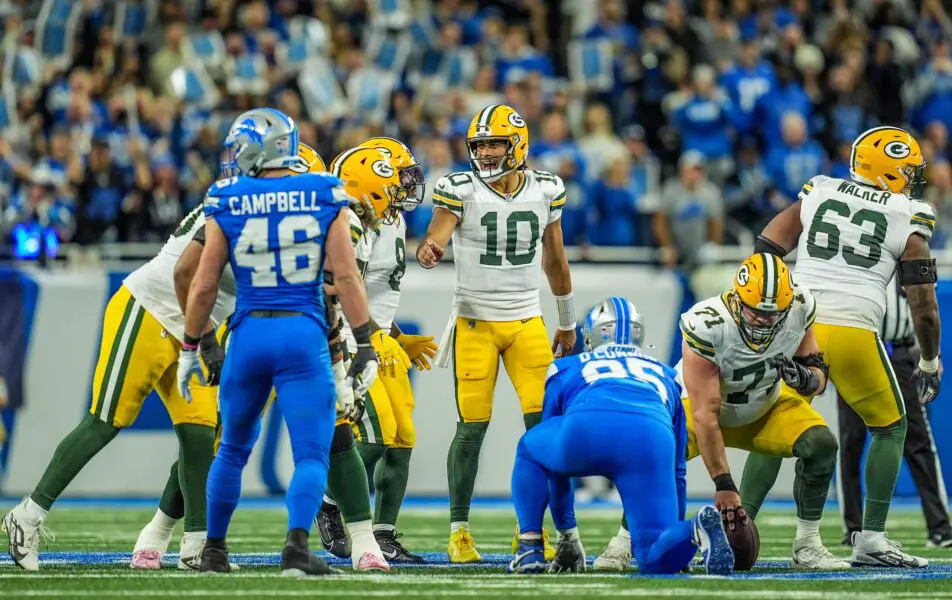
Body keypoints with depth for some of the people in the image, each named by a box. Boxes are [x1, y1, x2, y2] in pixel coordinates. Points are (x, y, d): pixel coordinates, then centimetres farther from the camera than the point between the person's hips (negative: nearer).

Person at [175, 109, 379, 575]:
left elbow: (204, 286, 2)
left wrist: (189, 348, 14)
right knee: (312, 453, -2)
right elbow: (346, 275, -4)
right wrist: (364, 343, 0)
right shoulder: (323, 197, 0)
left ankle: (214, 549, 27)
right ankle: (297, 545, -23)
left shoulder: (227, 204, -1)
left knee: (234, 448, 20)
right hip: (304, 335, -1)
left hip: (249, 334, 1)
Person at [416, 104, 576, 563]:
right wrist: (428, 251, -46)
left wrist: (567, 322, 21)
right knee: (472, 426, -4)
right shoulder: (461, 190, -7)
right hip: (474, 322, -3)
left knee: (543, 422, -7)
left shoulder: (545, 192, 3)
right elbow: (435, 236, -21)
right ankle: (459, 531, 8)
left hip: (527, 322, 3)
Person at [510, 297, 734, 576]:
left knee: (529, 450, 33)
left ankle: (530, 550, 20)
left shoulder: (567, 369, 38)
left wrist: (567, 534, 51)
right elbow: (676, 469, 44)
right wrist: (675, 531, 54)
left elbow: (555, 460, 43)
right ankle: (694, 531, -27)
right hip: (653, 435, 1)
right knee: (655, 557, 6)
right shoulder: (663, 375, 41)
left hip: (586, 429, -1)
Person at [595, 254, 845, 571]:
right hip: (704, 403, -4)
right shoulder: (706, 326, -37)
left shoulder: (799, 308, -24)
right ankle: (623, 542, -9)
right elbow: (704, 416, -35)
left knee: (821, 443, -22)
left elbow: (818, 373, -9)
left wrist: (805, 377, -35)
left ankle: (807, 547, -6)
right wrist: (723, 484, -36)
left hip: (766, 405, 4)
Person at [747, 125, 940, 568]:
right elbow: (923, 306, 4)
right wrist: (930, 363, 18)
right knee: (890, 429, 15)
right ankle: (871, 539, 7)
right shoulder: (907, 222, 4)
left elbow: (764, 254, 9)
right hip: (854, 331, -3)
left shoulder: (816, 196, 12)